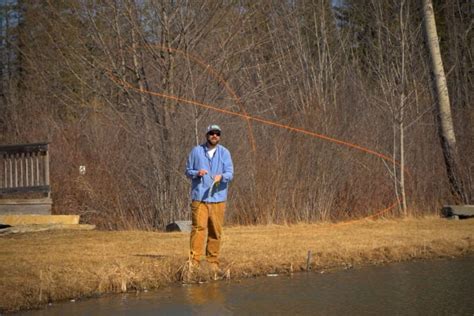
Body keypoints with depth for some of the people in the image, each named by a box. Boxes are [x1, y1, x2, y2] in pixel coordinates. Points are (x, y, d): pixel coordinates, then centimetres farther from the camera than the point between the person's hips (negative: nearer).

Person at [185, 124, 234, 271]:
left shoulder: (224, 153, 9)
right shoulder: (196, 151, 9)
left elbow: (230, 173, 1)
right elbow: (188, 171, 12)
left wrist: (221, 176, -21)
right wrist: (197, 173, -10)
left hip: (218, 197, 1)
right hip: (199, 197, -1)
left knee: (216, 231, 2)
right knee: (198, 227, -11)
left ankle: (213, 261, 9)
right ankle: (194, 260, -13)